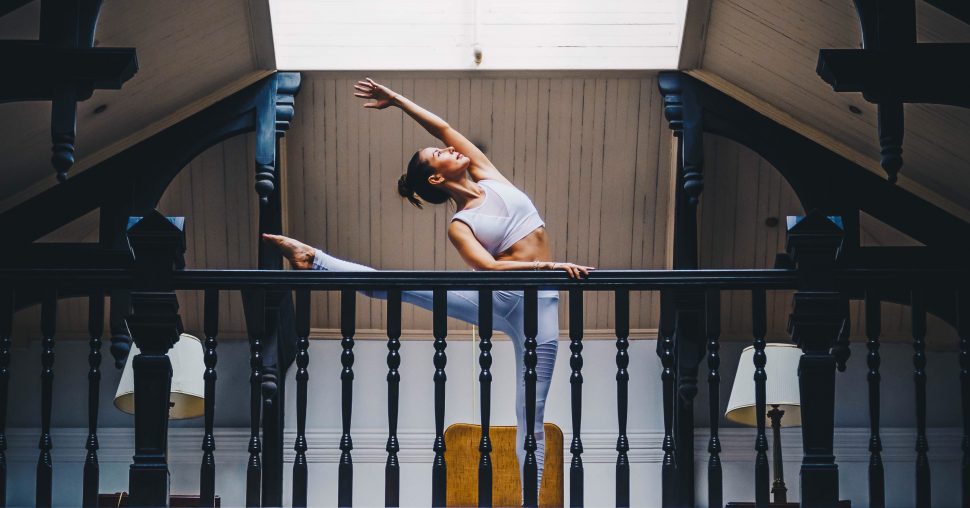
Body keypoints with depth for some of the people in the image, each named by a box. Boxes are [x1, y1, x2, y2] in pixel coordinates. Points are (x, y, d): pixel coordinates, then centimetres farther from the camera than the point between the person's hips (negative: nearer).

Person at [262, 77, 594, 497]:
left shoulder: (489, 177, 9)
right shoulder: (460, 226, -3)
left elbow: (443, 127, 10)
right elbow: (489, 266, -20)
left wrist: (396, 98, 18)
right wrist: (547, 265, -30)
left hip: (539, 305, 2)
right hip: (496, 299, -2)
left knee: (531, 415, -2)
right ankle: (314, 261, 3)